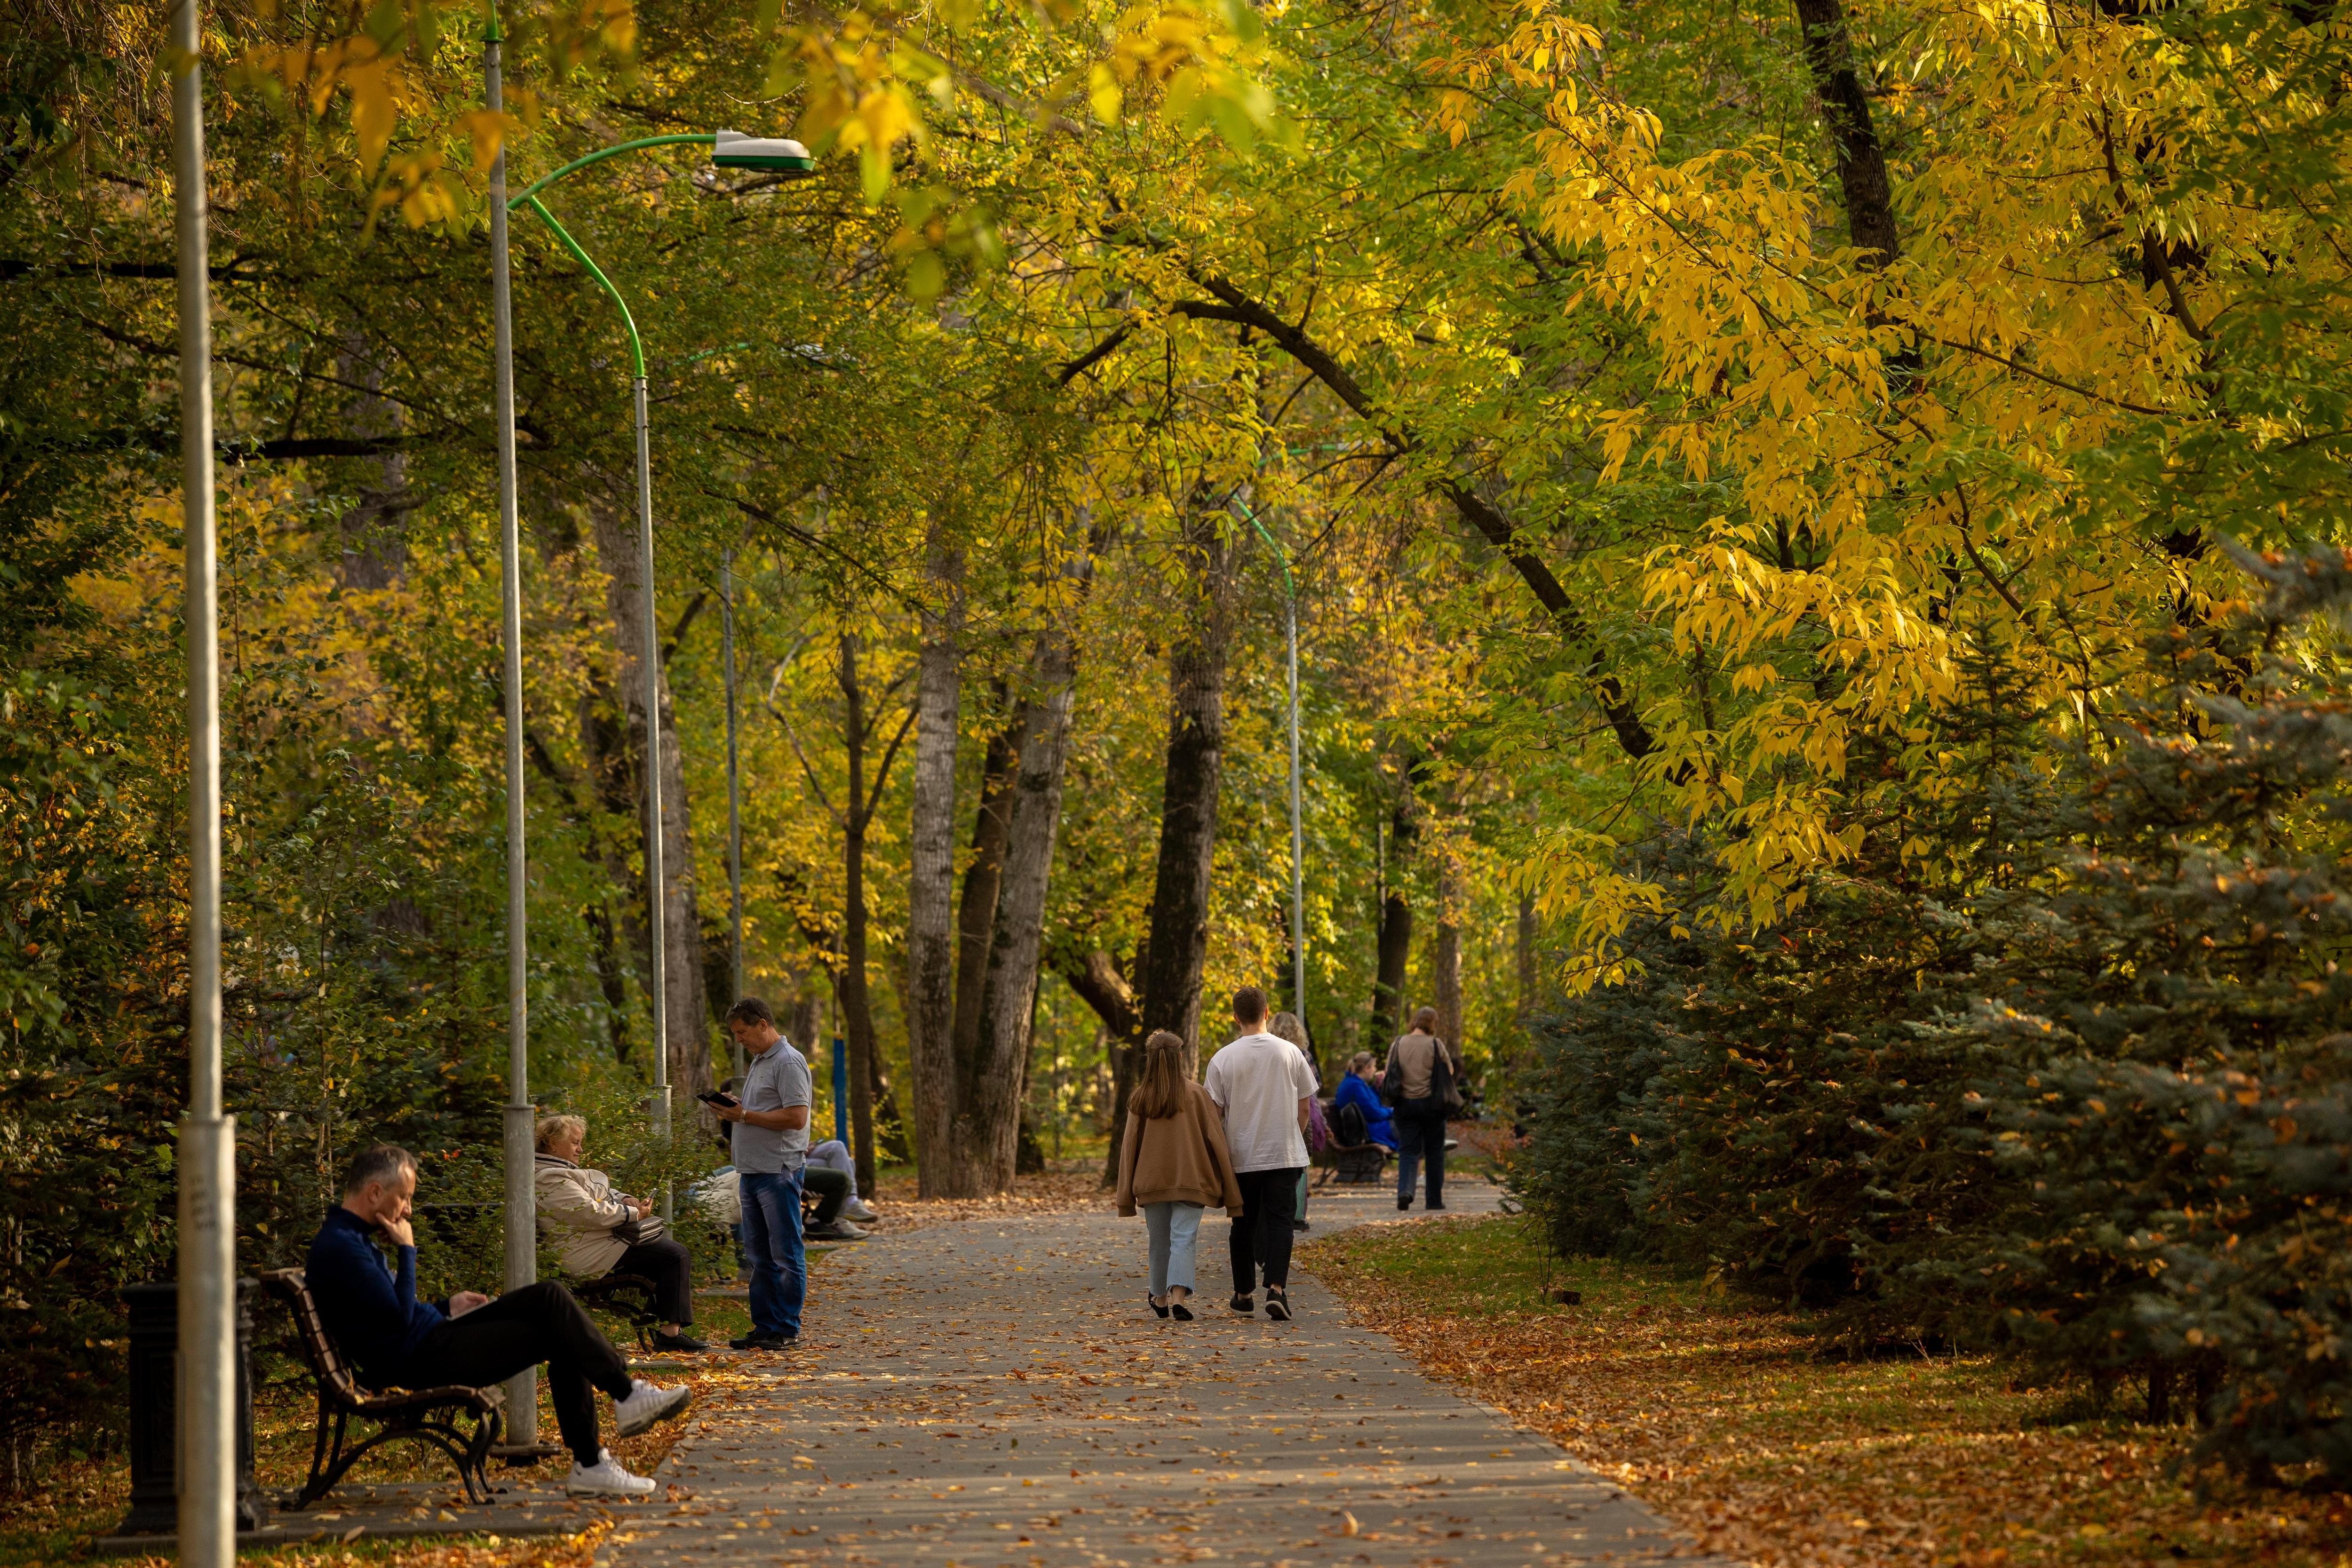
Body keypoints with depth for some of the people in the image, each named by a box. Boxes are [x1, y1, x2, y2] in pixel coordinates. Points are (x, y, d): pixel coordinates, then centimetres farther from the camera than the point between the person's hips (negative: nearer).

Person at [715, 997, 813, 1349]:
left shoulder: (788, 1063, -11)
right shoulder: (758, 1062, 19)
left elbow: (795, 1118, -20)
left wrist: (745, 1115, -15)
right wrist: (734, 1121, 10)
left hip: (779, 1172, -10)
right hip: (753, 1171, 10)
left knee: (785, 1255, -6)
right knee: (759, 1258, 12)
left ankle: (787, 1329, -5)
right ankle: (765, 1327, 17)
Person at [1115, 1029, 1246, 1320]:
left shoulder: (1140, 1099, -1)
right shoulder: (1196, 1094, -5)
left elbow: (1130, 1147, 2)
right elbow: (1216, 1141, -3)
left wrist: (1126, 1197, 7)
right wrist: (1231, 1192, 3)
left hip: (1152, 1182, 2)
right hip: (1191, 1180, -2)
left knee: (1159, 1241, 16)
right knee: (1184, 1239, -6)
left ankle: (1160, 1298, 30)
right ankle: (1178, 1296, -25)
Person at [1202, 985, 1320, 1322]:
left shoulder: (1223, 1059, -6)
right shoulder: (1290, 1053, -1)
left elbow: (1214, 1112, -3)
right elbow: (1304, 1108, 6)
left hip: (1241, 1156, 0)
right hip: (1285, 1155, 0)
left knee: (1243, 1225, 13)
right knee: (1279, 1221, -1)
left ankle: (1244, 1293, 23)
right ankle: (1277, 1288, -19)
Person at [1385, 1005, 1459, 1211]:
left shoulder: (1398, 1044, 1)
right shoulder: (1435, 1045, -8)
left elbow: (1388, 1075, 5)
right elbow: (1449, 1073, -2)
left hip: (1405, 1103, 2)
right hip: (1431, 1102, -2)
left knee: (1408, 1150, 4)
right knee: (1434, 1152, 9)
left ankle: (1404, 1189, -21)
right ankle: (1435, 1201, 13)